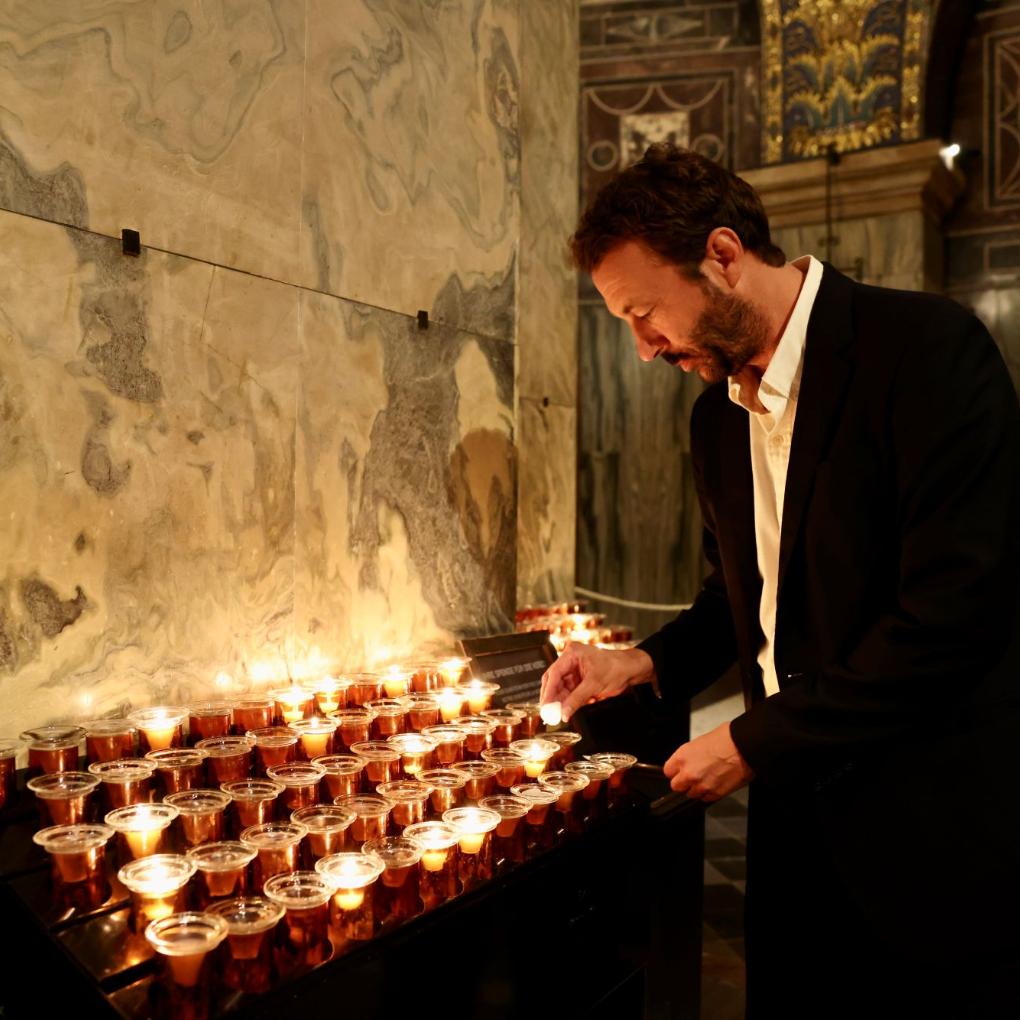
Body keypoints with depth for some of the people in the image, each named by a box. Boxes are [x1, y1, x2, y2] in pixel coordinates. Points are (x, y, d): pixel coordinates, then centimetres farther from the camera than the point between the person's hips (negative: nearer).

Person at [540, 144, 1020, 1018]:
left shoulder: (929, 348, -16)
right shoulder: (717, 416, 7)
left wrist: (756, 743, -17)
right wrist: (649, 664, 1)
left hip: (934, 826, -6)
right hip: (798, 811, 6)